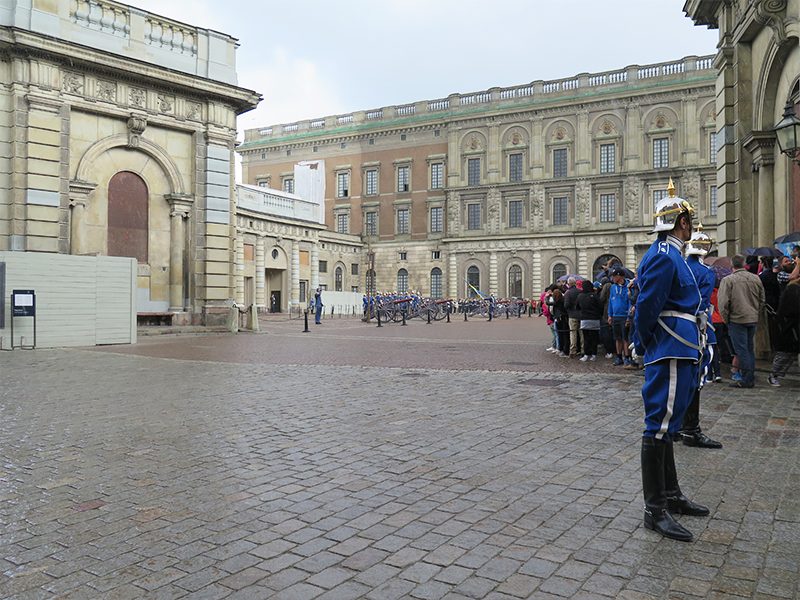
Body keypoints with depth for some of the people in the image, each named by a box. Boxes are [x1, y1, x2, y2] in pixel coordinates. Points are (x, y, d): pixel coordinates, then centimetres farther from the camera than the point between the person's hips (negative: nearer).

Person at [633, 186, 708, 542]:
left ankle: (671, 495, 29)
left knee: (666, 425, 17)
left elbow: (648, 305, 19)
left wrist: (645, 343, 15)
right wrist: (644, 344, -7)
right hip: (671, 354, -11)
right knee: (659, 428, -6)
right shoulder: (665, 256, -15)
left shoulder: (667, 254, 18)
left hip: (677, 355, 11)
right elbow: (647, 306, -19)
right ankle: (655, 509, 0)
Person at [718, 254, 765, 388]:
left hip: (737, 319, -6)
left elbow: (723, 303, -14)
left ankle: (746, 380, -1)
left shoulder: (727, 280, -11)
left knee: (742, 349, -2)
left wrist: (726, 320, -3)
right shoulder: (756, 279, 7)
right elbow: (762, 300, 14)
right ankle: (751, 378, 19)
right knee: (750, 348, 15)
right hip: (753, 319, 6)